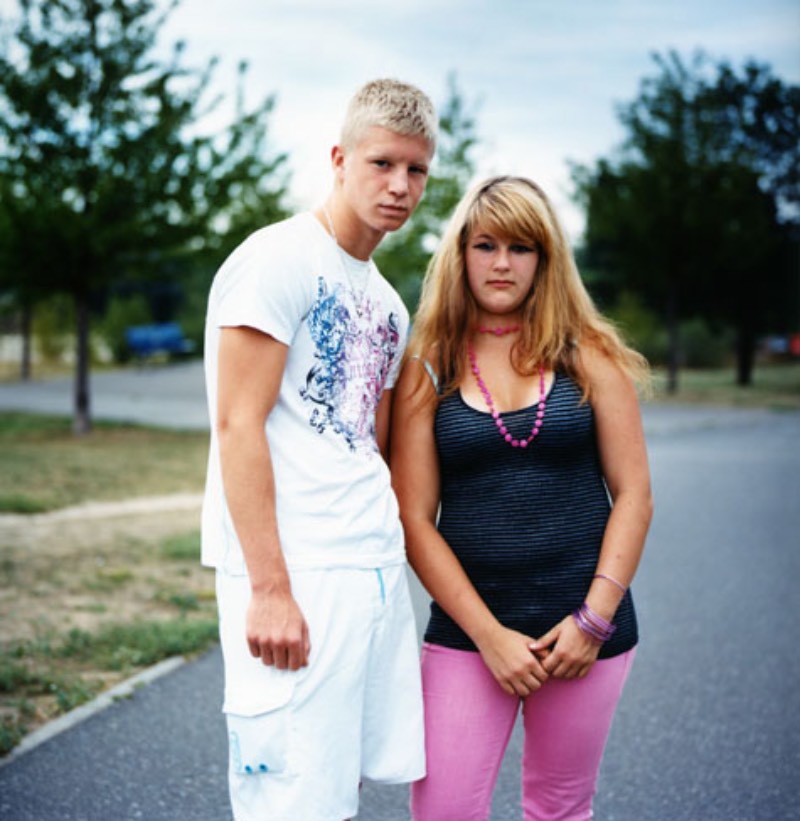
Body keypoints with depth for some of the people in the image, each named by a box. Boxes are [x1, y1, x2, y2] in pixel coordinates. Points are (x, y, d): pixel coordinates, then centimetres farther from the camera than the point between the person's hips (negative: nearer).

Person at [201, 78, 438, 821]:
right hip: (296, 571, -8)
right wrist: (269, 588, -19)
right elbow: (237, 426, -14)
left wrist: (383, 550, 15)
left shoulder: (385, 303, 18)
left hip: (376, 567, 8)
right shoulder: (279, 259, -7)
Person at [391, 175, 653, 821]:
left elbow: (633, 494, 1)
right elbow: (415, 519, -3)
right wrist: (489, 634, -9)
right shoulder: (428, 370, 1)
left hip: (586, 630, 1)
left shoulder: (590, 356, 3)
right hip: (466, 630, 0)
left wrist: (595, 616, -8)